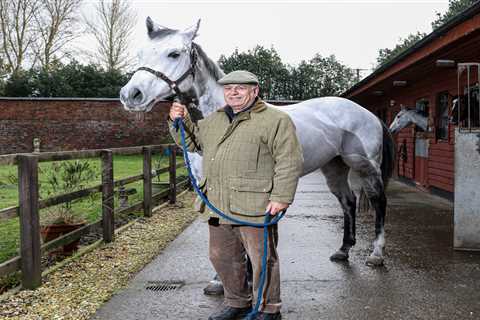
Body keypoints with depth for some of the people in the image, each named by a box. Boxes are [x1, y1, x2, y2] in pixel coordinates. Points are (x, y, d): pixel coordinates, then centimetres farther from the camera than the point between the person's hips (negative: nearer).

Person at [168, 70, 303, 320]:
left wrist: (281, 198, -18)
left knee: (262, 259, 3)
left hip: (254, 206, -7)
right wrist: (180, 121, 8)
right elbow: (192, 141, 27)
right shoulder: (214, 120, 17)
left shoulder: (275, 120, -5)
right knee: (222, 257, 17)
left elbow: (289, 162, -11)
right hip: (218, 207, 7)